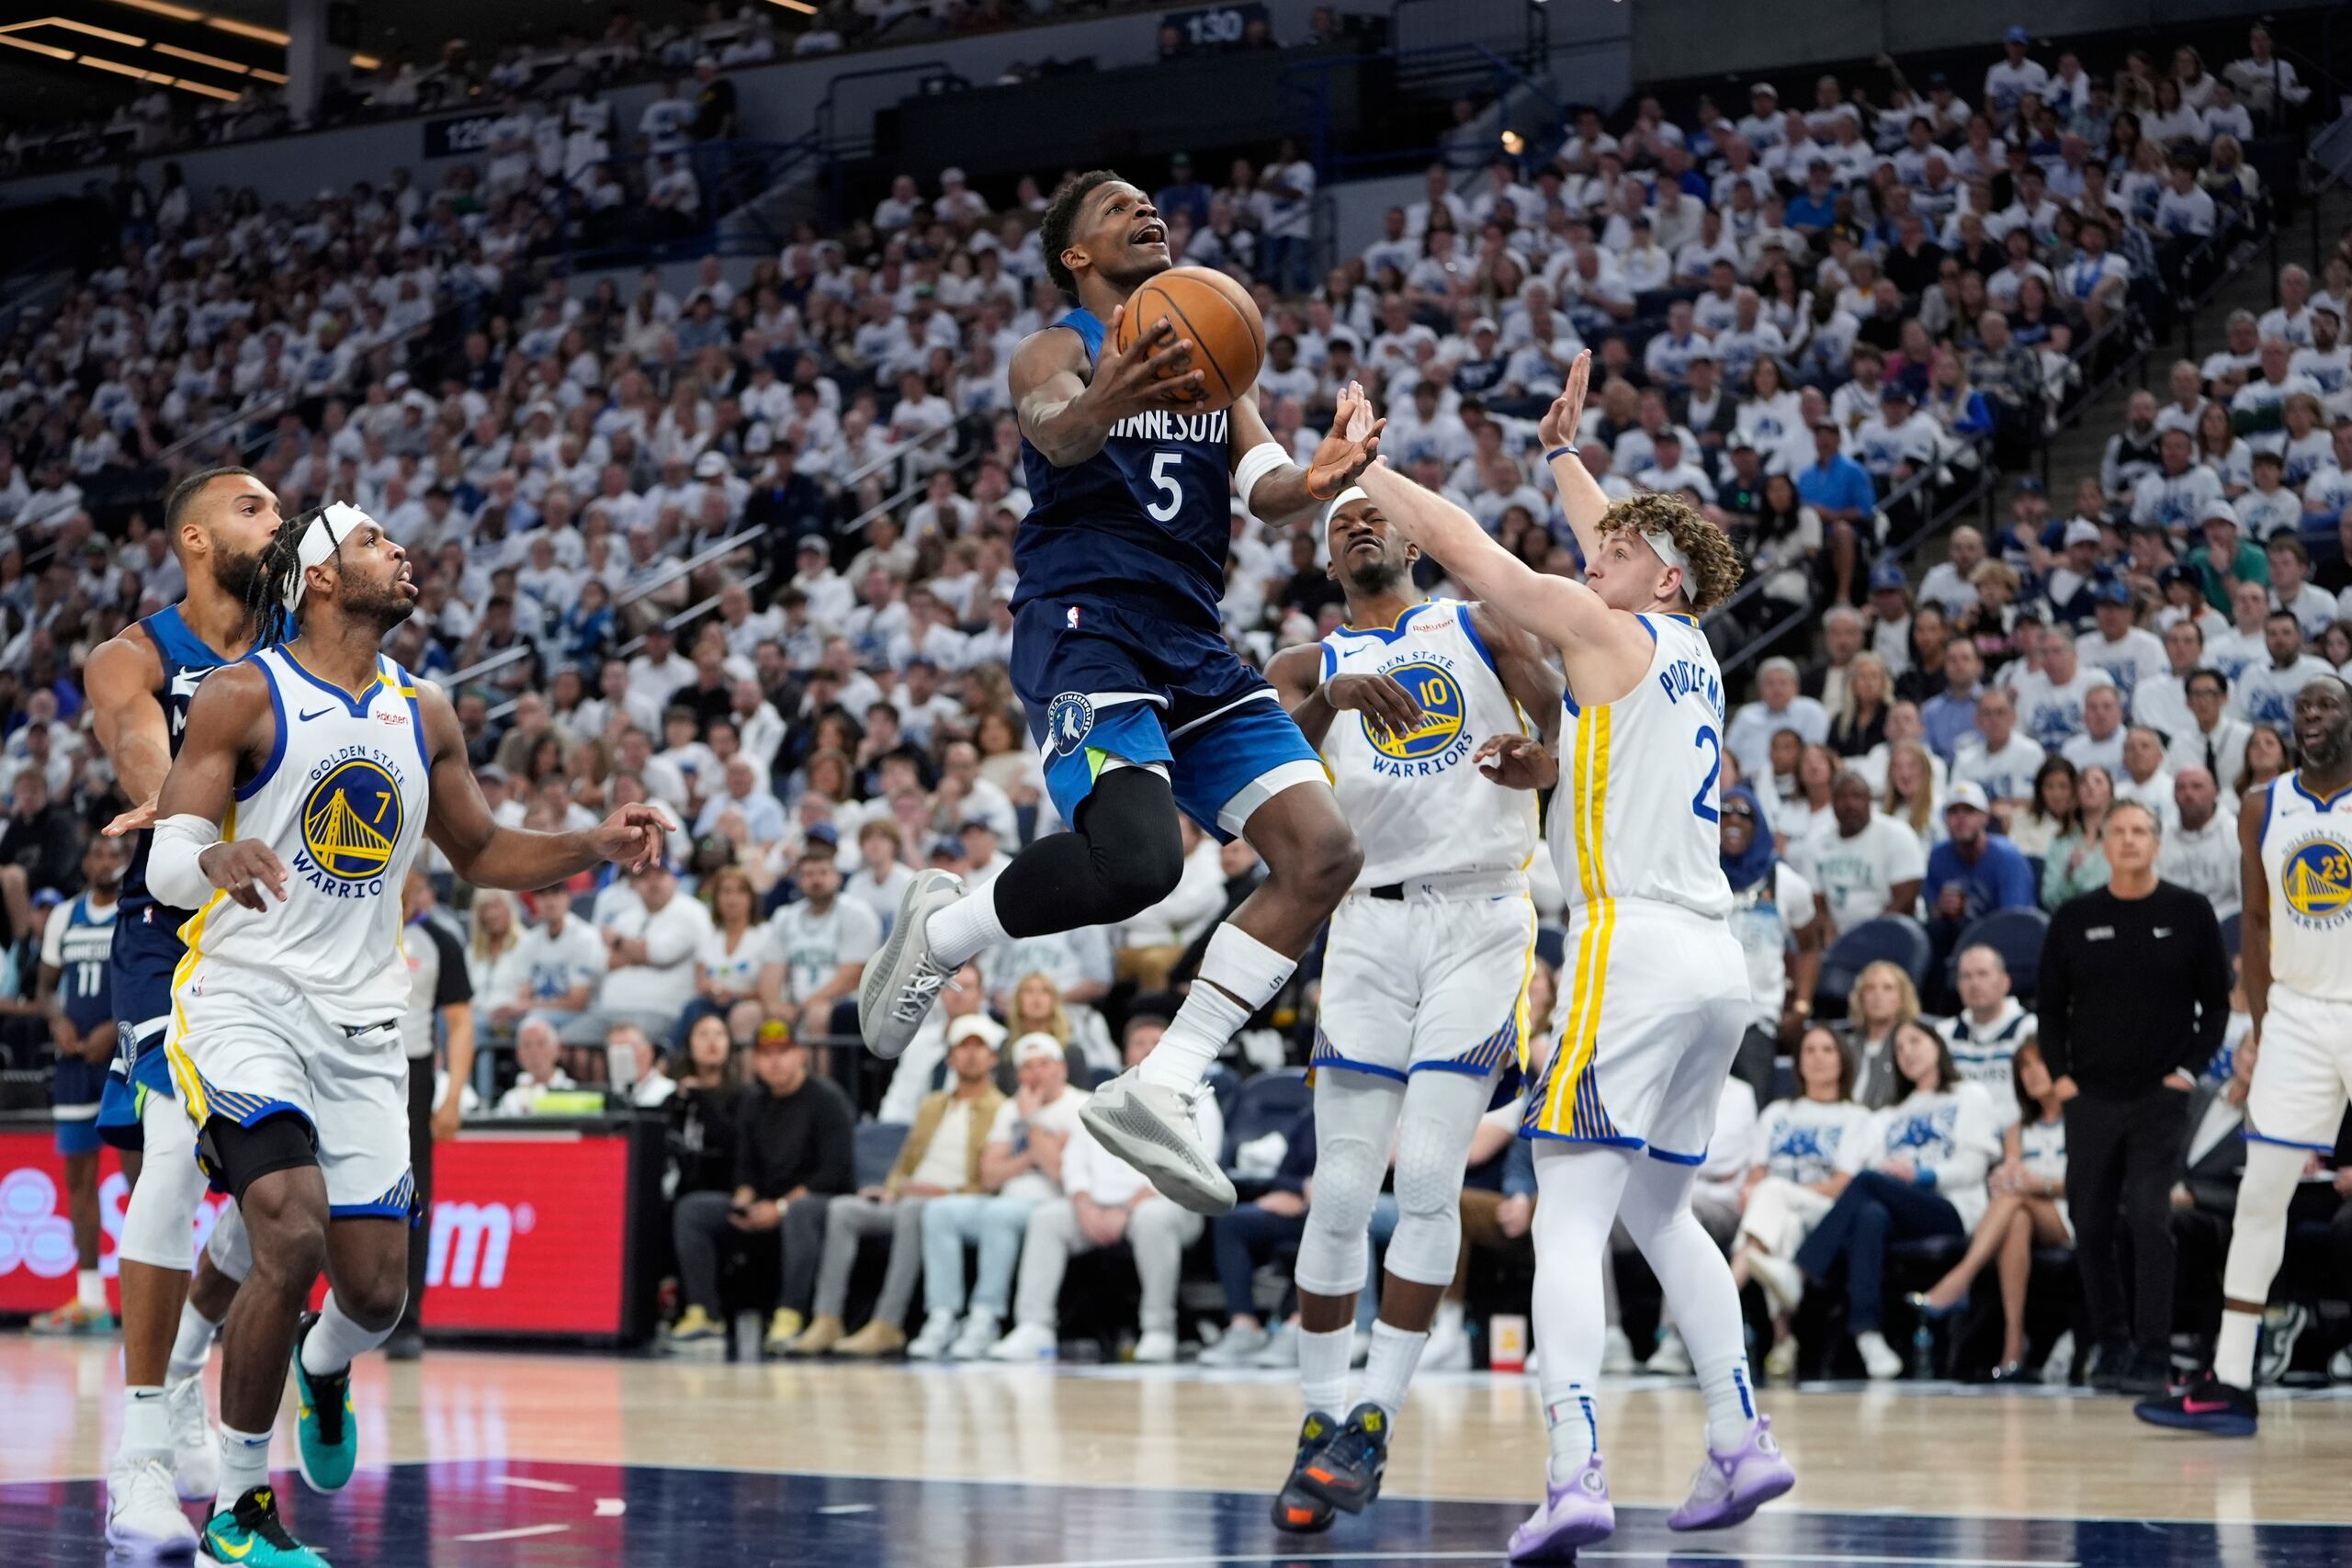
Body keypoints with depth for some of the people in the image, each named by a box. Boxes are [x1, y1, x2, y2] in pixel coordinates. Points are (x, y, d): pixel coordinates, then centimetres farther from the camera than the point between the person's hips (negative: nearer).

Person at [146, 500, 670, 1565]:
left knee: (376, 1289, 1)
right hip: (244, 1000, -5)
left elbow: (479, 853, 23)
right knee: (292, 1241, -23)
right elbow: (166, 864, -12)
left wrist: (598, 847, 7)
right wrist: (218, 858, -36)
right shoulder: (242, 696, -6)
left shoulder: (423, 717, 11)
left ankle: (323, 1363, 40)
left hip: (359, 1026, 5)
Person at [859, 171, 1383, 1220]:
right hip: (1084, 629, -7)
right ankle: (942, 929, 1)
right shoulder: (1056, 350, 2)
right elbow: (1057, 431, -23)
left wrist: (1314, 480, -19)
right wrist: (1110, 400, -48)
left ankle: (1158, 1091, -5)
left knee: (1324, 854, -9)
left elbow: (1265, 488, 6)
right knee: (1135, 859, -29)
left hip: (1194, 646, 7)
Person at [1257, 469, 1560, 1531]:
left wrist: (1538, 764, -16)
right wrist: (1332, 698, -27)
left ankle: (1372, 1424, -3)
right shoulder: (1310, 668, 12)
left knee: (1428, 1176, -10)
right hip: (1372, 924, 1)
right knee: (1342, 1190, -3)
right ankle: (1320, 1423, 7)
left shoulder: (1480, 628, 13)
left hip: (1483, 918, -1)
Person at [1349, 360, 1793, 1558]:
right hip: (1715, 963, 8)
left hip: (1635, 949, -8)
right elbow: (1624, 549, 39)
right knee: (1659, 1211, 22)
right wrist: (1563, 456, 48)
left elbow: (1459, 543, -2)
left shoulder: (1606, 634, -2)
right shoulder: (1691, 648, 18)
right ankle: (1741, 1443, 21)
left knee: (1570, 1218, -13)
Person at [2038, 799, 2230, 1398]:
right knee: (2092, 1225, 5)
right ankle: (2112, 1347, 17)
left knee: (2149, 1221, -12)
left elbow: (2216, 1001, 5)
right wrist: (2059, 1074, 2)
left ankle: (2152, 1359, -10)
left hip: (2160, 1096, -3)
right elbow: (2051, 1005, 12)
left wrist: (2191, 1068, -4)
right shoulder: (2074, 918, 6)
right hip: (2090, 1096, 3)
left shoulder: (2189, 913, 2)